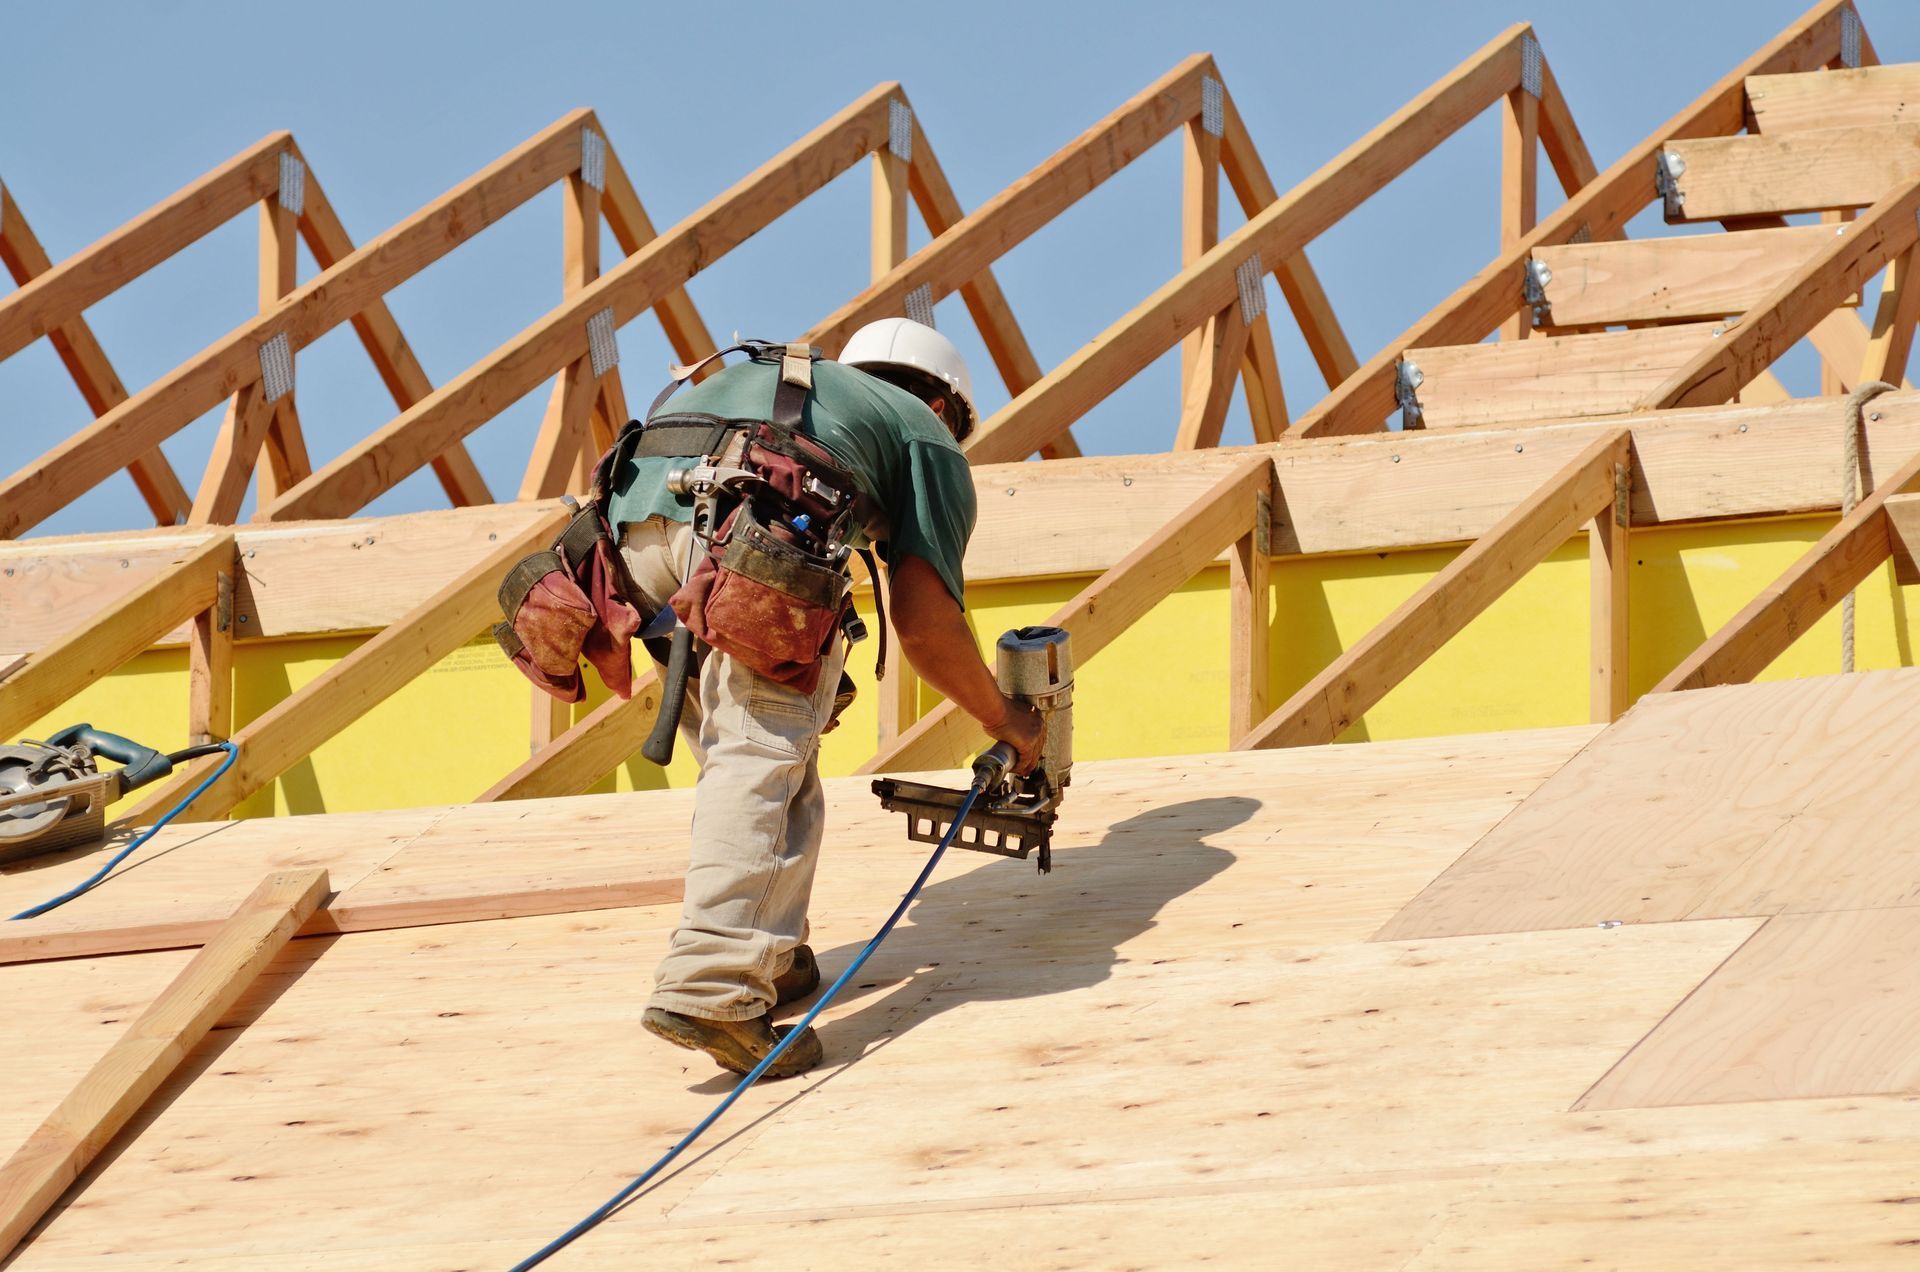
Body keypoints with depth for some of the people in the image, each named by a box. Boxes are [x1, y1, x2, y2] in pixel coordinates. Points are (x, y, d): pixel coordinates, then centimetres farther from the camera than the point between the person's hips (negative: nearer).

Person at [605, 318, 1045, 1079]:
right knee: (764, 754, -7)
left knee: (732, 744, 20)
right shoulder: (928, 437, 27)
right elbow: (923, 623, 16)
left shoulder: (776, 378, 43)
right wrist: (1001, 717, 33)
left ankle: (767, 960, 17)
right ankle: (713, 988, -21)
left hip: (637, 509, 6)